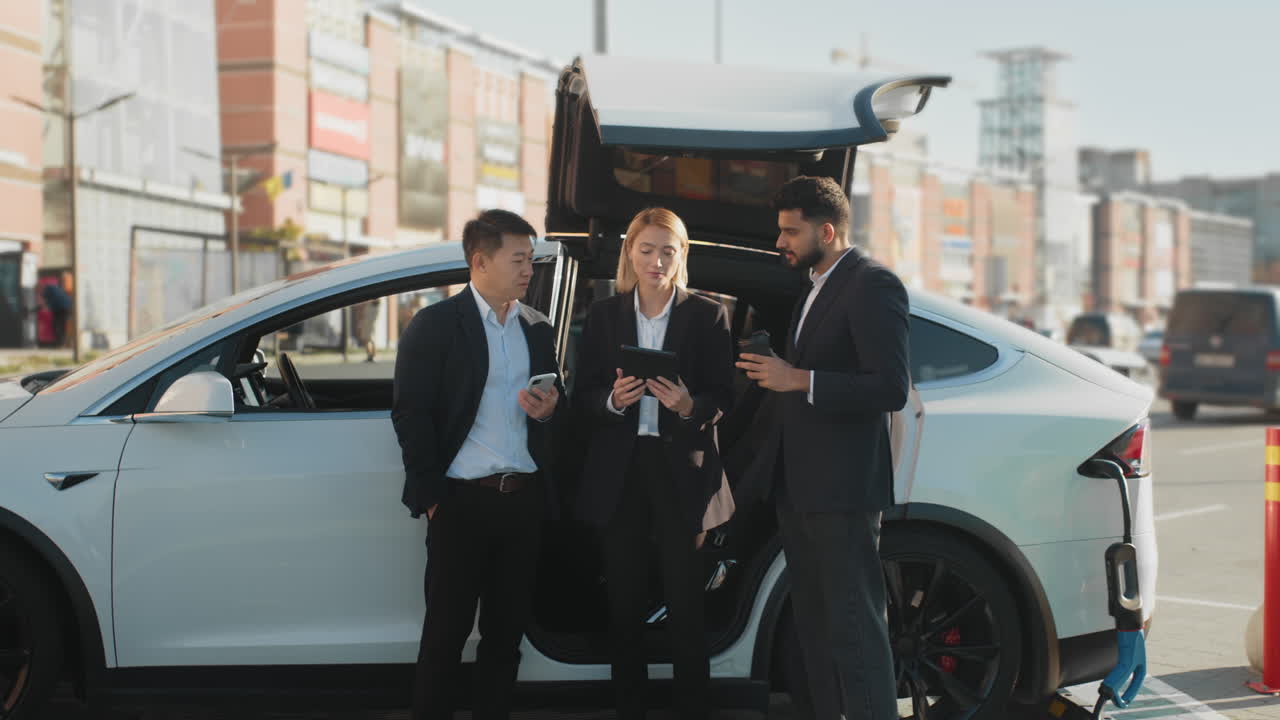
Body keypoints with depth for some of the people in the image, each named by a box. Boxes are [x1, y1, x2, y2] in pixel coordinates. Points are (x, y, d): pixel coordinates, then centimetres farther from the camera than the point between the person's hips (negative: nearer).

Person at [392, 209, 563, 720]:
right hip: (463, 500, -5)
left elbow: (555, 409, 20)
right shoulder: (435, 324, -3)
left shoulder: (538, 329, 12)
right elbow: (410, 414, -5)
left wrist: (548, 409, -4)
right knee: (447, 630, 1)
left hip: (525, 499, 5)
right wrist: (431, 496, -9)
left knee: (506, 629, 9)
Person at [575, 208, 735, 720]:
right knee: (624, 597, 4)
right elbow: (583, 395, 7)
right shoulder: (604, 316, 10)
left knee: (685, 599, -4)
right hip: (619, 470, 2)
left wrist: (690, 406, -19)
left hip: (681, 467, -2)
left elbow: (723, 397, 1)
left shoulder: (707, 316, 4)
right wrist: (613, 400, -14)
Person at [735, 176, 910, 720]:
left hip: (842, 491, -10)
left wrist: (799, 380, -20)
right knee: (814, 630, 13)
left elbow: (892, 389, -18)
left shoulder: (872, 285, -10)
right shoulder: (814, 290, 19)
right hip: (797, 487, 10)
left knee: (855, 633, -8)